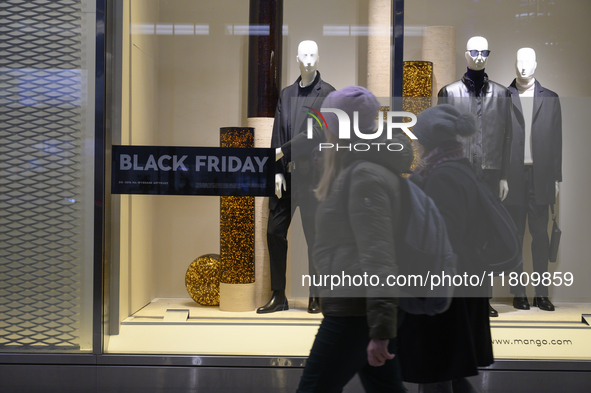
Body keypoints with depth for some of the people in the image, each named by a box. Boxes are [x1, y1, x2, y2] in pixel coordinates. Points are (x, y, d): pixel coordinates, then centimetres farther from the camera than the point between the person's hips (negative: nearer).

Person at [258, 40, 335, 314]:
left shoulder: (327, 93, -3)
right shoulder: (286, 94, 14)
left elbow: (316, 133, -13)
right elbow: (278, 134, 10)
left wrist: (282, 151, -15)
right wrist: (278, 171, 0)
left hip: (312, 175, -5)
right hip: (286, 175, 5)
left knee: (314, 235, 2)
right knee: (275, 232, 4)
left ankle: (315, 297, 14)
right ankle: (278, 296, 15)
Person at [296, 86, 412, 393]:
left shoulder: (364, 175, -15)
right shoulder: (359, 170, 16)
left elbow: (377, 255, -22)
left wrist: (380, 330, -24)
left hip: (355, 312, -10)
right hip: (368, 308, 10)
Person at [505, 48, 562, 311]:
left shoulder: (550, 98, 9)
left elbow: (556, 140, 8)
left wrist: (556, 178, 4)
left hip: (540, 176, 2)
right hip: (513, 177, -1)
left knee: (540, 234, 5)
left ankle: (542, 292, 11)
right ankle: (518, 292, 11)